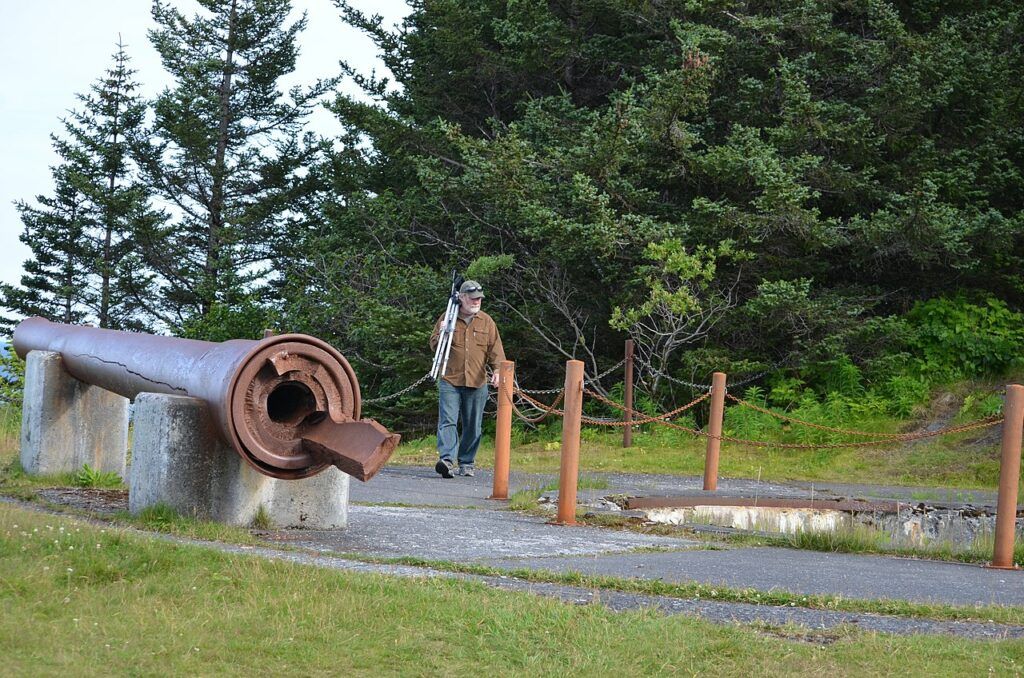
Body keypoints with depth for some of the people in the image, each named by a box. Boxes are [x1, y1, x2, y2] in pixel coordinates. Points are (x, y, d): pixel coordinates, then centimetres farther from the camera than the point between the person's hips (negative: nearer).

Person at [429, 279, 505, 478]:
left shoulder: (487, 322, 10)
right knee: (448, 421, -14)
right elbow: (433, 346, 8)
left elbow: (495, 350, 7)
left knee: (473, 426, 6)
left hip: (477, 382, 2)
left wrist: (497, 370, -8)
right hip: (450, 381, -2)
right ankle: (447, 459, -24)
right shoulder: (447, 318, 6)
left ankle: (466, 463, 16)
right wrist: (441, 335, -13)